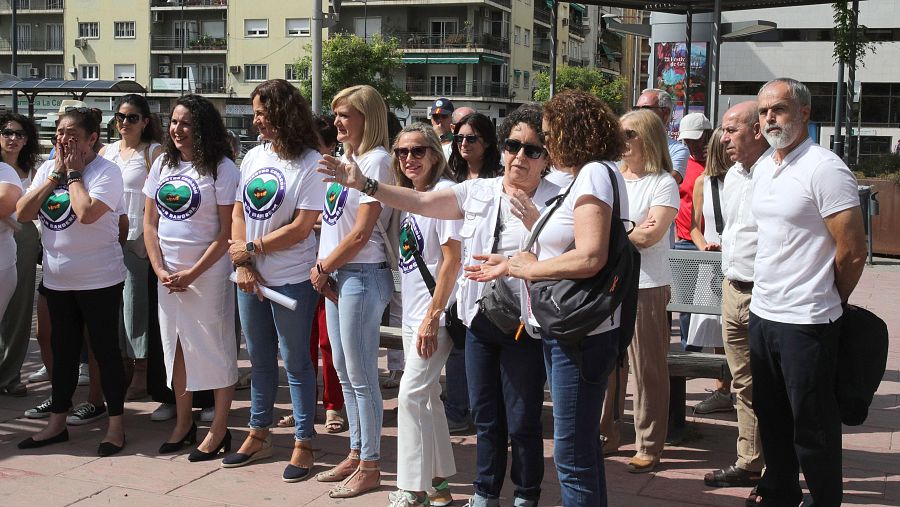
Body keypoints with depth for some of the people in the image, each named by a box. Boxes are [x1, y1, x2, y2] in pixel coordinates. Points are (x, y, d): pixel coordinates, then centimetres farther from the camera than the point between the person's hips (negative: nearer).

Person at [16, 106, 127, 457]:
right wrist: (57, 173, -6)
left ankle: (116, 424, 13)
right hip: (57, 280, 7)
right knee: (63, 352, 16)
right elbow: (23, 213, -2)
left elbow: (87, 213, -29)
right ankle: (56, 423, 27)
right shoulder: (48, 168, 7)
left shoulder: (106, 172, -12)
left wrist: (74, 172, -16)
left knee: (105, 351, 3)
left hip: (99, 280, -6)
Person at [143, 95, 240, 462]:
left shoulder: (221, 168, -8)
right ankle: (183, 424, 26)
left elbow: (227, 232, -11)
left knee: (214, 349, 1)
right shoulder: (163, 164, 9)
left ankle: (219, 430, 12)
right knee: (176, 346, 12)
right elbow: (150, 223, 9)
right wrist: (160, 270, -4)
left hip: (208, 274, -6)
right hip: (168, 275, 6)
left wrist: (193, 273, -14)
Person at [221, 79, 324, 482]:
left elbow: (301, 228, -15)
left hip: (291, 280, -6)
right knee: (259, 359, 17)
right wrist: (242, 264, -5)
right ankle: (259, 435, 31)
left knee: (295, 361, 3)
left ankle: (303, 442, 15)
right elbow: (238, 213, 8)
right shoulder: (253, 157, 7)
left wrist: (251, 248, -10)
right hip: (250, 279, 6)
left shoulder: (309, 163, -11)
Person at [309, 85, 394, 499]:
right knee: (343, 371, 15)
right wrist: (323, 269, 2)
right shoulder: (344, 159, 15)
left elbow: (361, 234, -16)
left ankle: (370, 466, 9)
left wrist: (322, 268, -7)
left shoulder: (376, 161, -12)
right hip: (335, 275, 9)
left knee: (361, 375, -2)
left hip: (362, 276, -9)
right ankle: (356, 454, 26)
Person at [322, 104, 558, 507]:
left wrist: (535, 224, -28)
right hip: (479, 319, 5)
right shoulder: (478, 192, 7)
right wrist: (364, 185, -2)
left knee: (522, 421, 3)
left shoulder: (555, 200, -7)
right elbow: (419, 202, 4)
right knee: (485, 416, 15)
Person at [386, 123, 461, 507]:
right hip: (412, 314, 9)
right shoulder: (408, 195, 11)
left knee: (411, 394, -9)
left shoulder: (445, 193, -13)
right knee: (427, 395, 14)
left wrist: (432, 317, -18)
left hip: (434, 314, -9)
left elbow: (452, 260, -17)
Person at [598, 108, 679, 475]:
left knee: (647, 368, 1)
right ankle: (606, 434, 22)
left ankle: (649, 445, 10)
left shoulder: (663, 183, -3)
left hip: (646, 285, -5)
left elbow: (649, 236, -14)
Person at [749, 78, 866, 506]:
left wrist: (827, 305, -2)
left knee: (812, 428, 3)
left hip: (805, 322, -8)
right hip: (762, 313, 8)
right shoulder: (765, 168, 11)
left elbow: (853, 252, -15)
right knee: (771, 417, 20)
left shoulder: (825, 169, -15)